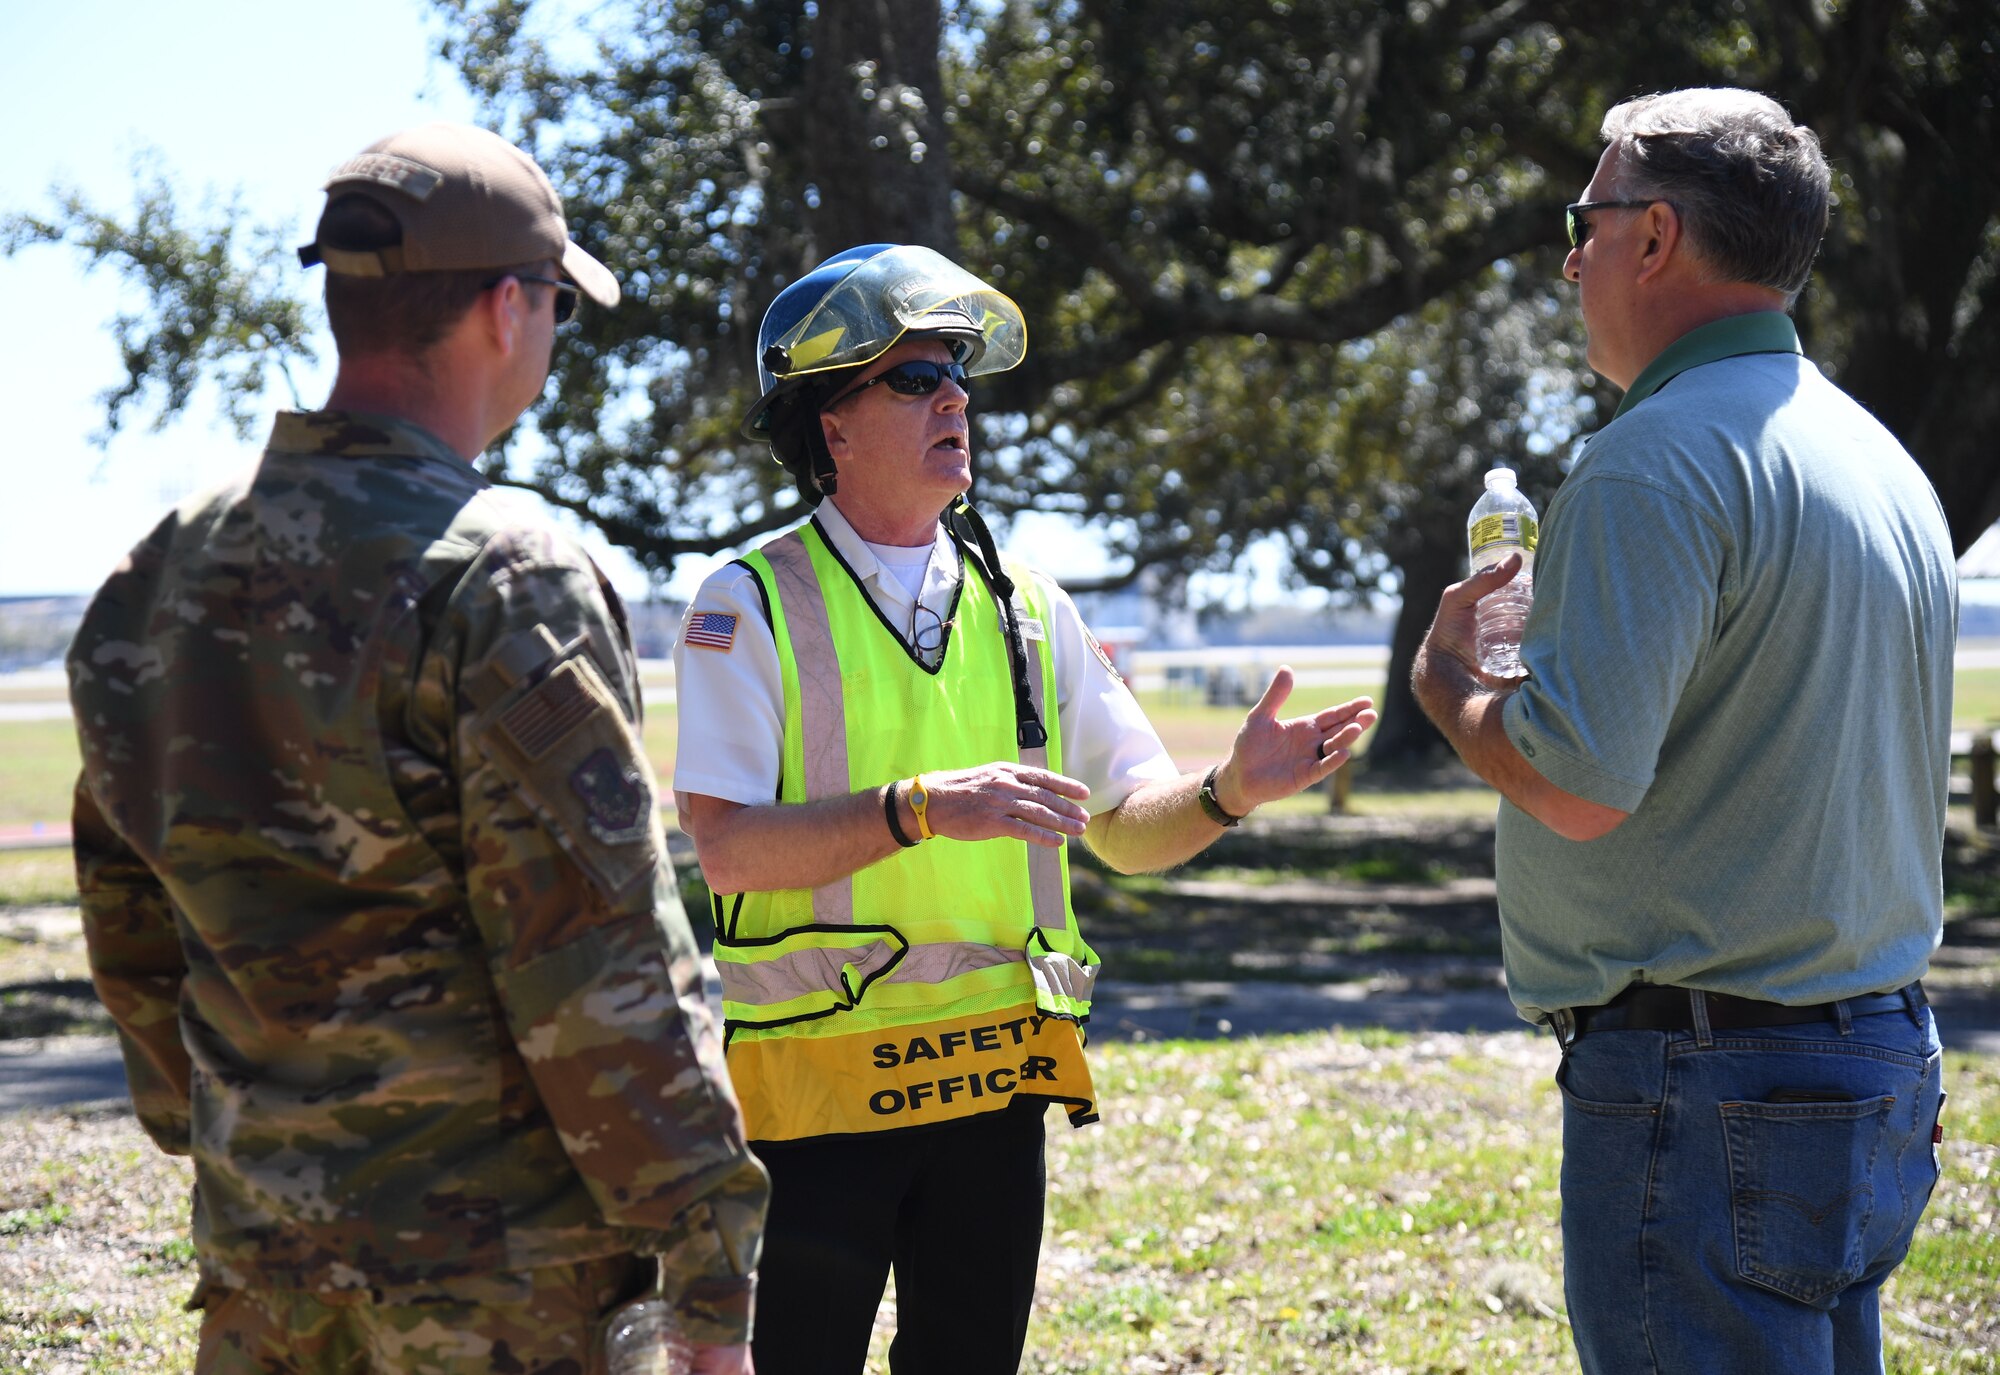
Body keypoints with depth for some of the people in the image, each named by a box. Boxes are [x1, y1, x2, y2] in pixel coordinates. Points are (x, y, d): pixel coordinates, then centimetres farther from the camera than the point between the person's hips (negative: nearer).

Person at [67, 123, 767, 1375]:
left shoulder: (168, 568, 8)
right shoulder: (504, 580, -15)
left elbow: (129, 910, 15)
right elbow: (597, 957, -17)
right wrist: (712, 1271, -12)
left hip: (256, 1246, 7)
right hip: (490, 1268, -7)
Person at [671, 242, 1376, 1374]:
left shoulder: (1026, 607, 11)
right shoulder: (755, 603, -3)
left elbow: (1132, 827, 10)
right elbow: (727, 848, -14)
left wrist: (1229, 792, -11)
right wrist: (918, 808, -25)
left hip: (995, 1080, 4)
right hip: (818, 1084, -4)